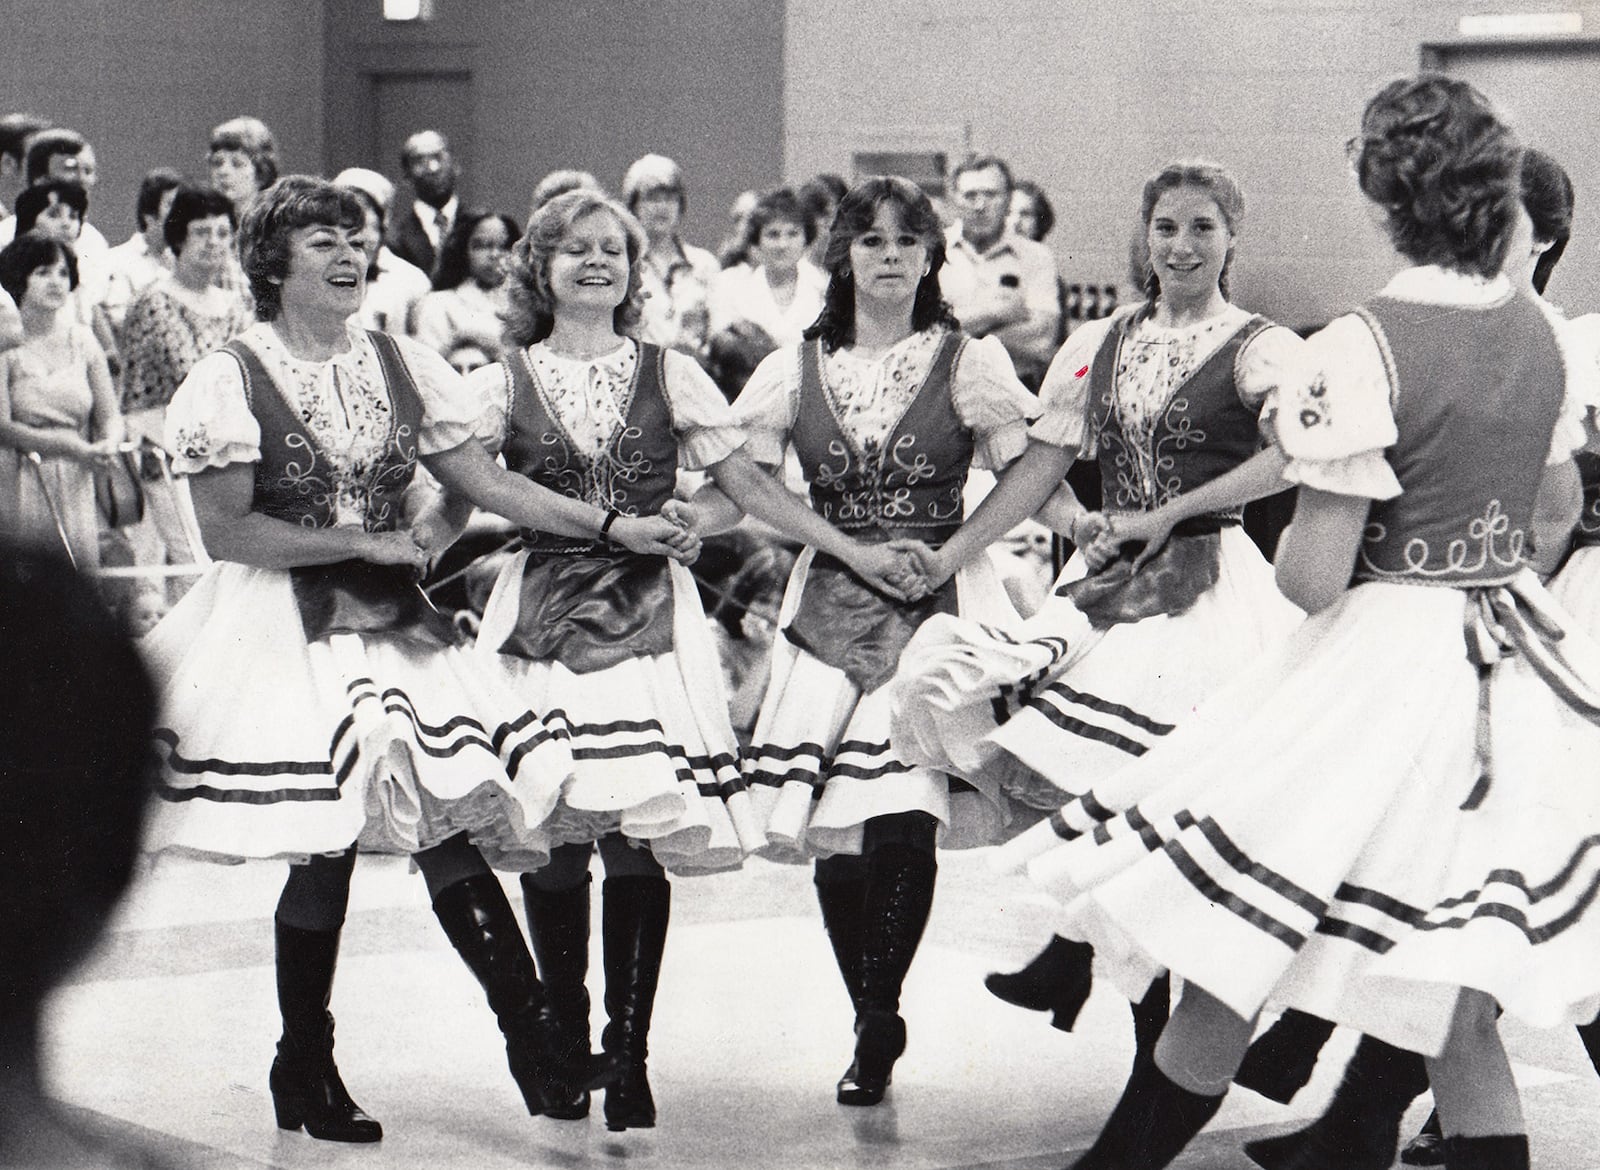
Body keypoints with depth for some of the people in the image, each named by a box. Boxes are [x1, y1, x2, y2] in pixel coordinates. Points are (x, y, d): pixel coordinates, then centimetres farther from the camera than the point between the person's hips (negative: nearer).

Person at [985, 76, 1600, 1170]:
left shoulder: (1363, 348, -18)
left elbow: (1313, 579, -16)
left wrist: (1306, 506, 3)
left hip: (1388, 663, -7)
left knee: (1225, 962, 4)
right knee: (1456, 1009, 12)